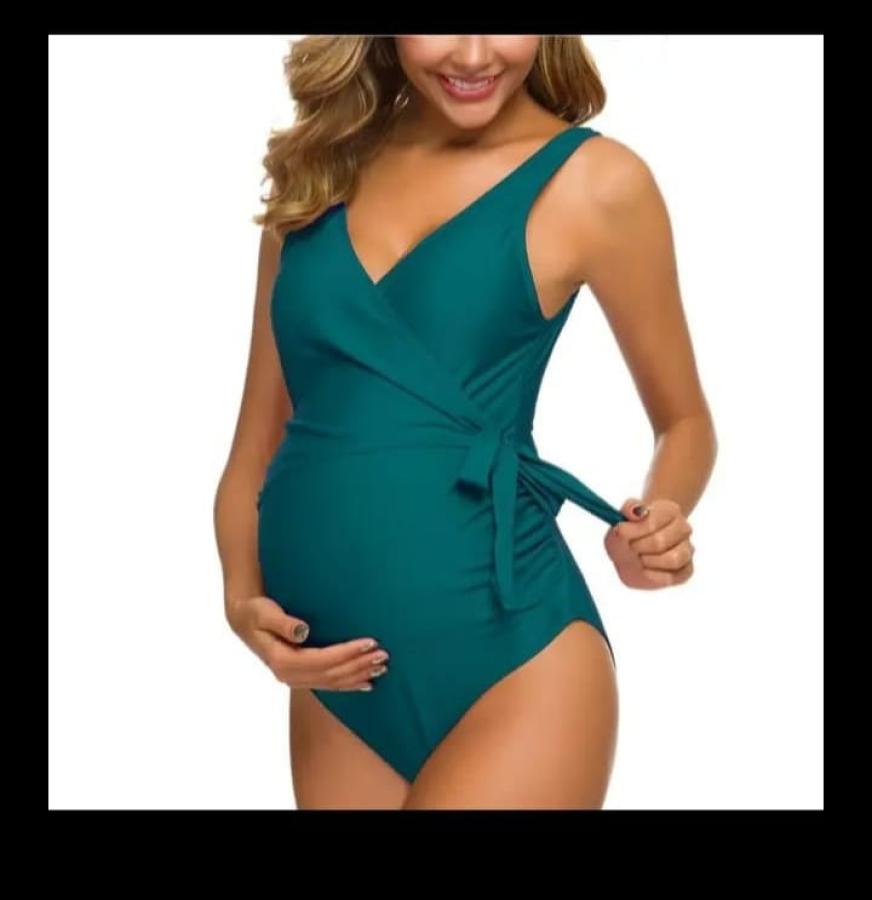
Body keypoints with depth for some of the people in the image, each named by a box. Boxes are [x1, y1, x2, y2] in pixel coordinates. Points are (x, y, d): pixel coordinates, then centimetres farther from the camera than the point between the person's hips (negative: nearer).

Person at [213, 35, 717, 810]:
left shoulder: (594, 180, -2)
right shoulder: (314, 173, 8)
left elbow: (685, 421, 9)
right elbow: (260, 440, 12)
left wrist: (658, 524, -11)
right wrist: (242, 598, -4)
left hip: (512, 661, -4)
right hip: (339, 680, 4)